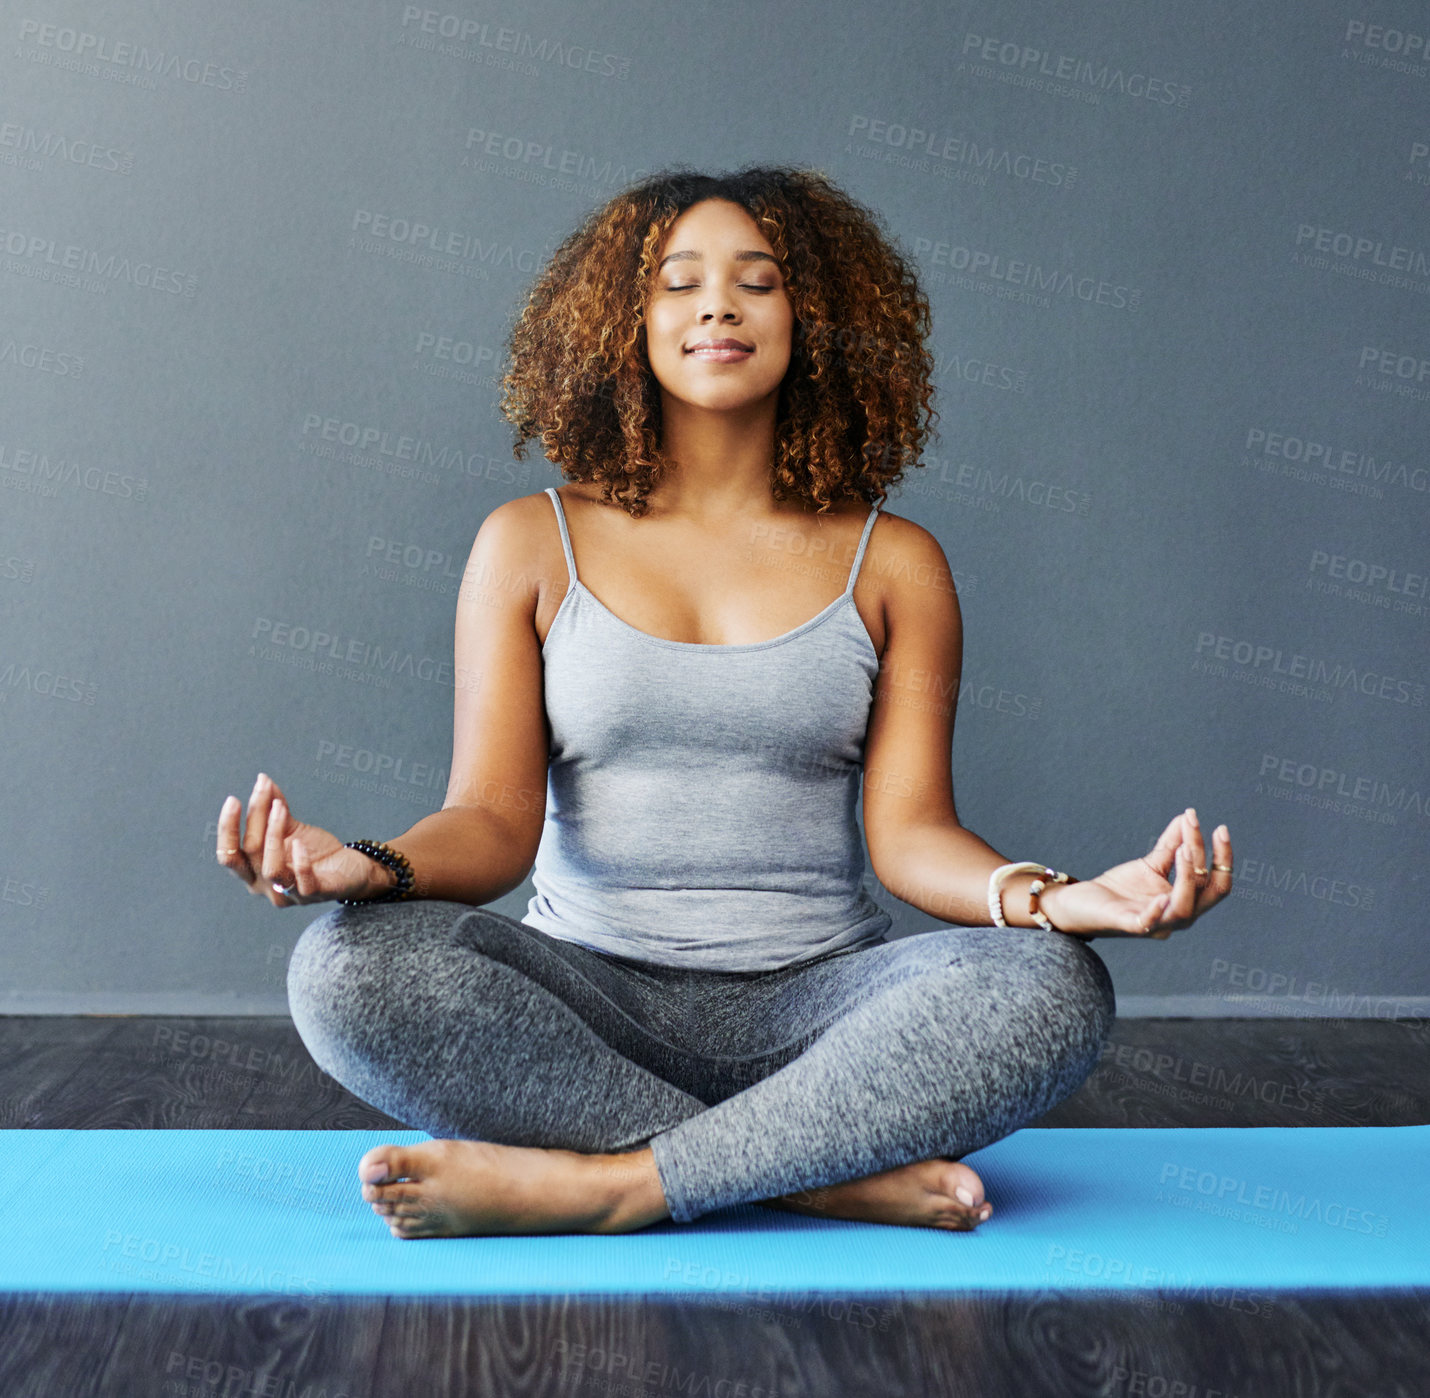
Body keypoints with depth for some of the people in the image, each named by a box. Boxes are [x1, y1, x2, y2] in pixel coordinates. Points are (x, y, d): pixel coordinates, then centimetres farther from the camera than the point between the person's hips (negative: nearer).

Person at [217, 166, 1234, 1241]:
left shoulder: (891, 563, 7)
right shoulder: (535, 545, 7)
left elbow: (910, 828, -1)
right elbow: (495, 819, -2)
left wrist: (1056, 898, -22)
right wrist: (373, 867, -24)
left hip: (815, 1000, 0)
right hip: (589, 999, 0)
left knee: (1053, 987, -27)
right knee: (352, 962, -28)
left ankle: (597, 1186, -25)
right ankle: (840, 1177, -25)